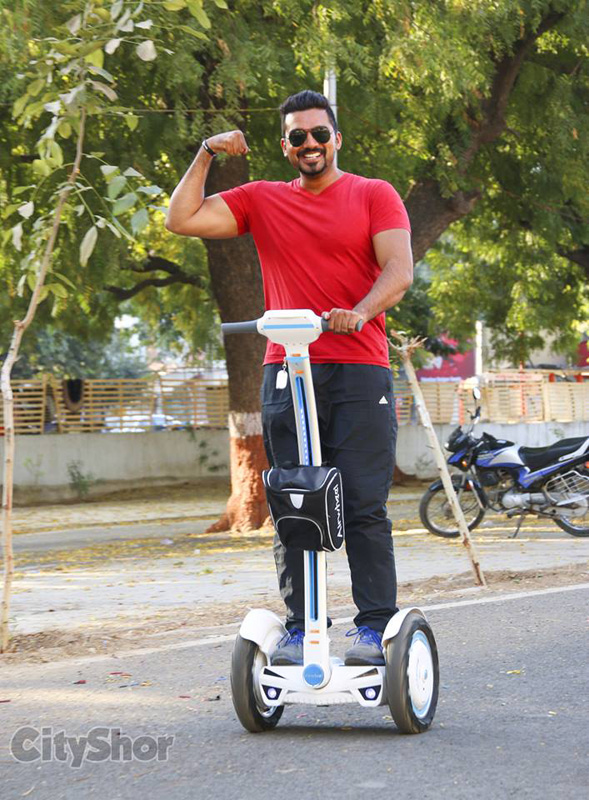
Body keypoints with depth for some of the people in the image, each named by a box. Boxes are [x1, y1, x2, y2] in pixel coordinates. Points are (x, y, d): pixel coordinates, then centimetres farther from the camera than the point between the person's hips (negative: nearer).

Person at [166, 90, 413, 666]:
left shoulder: (374, 195, 8)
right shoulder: (261, 201, 15)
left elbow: (399, 270, -5)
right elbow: (181, 221, 8)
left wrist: (360, 312, -23)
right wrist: (205, 155, 1)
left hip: (359, 370, -2)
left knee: (364, 505, -6)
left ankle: (374, 627, -2)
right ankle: (298, 627, 6)